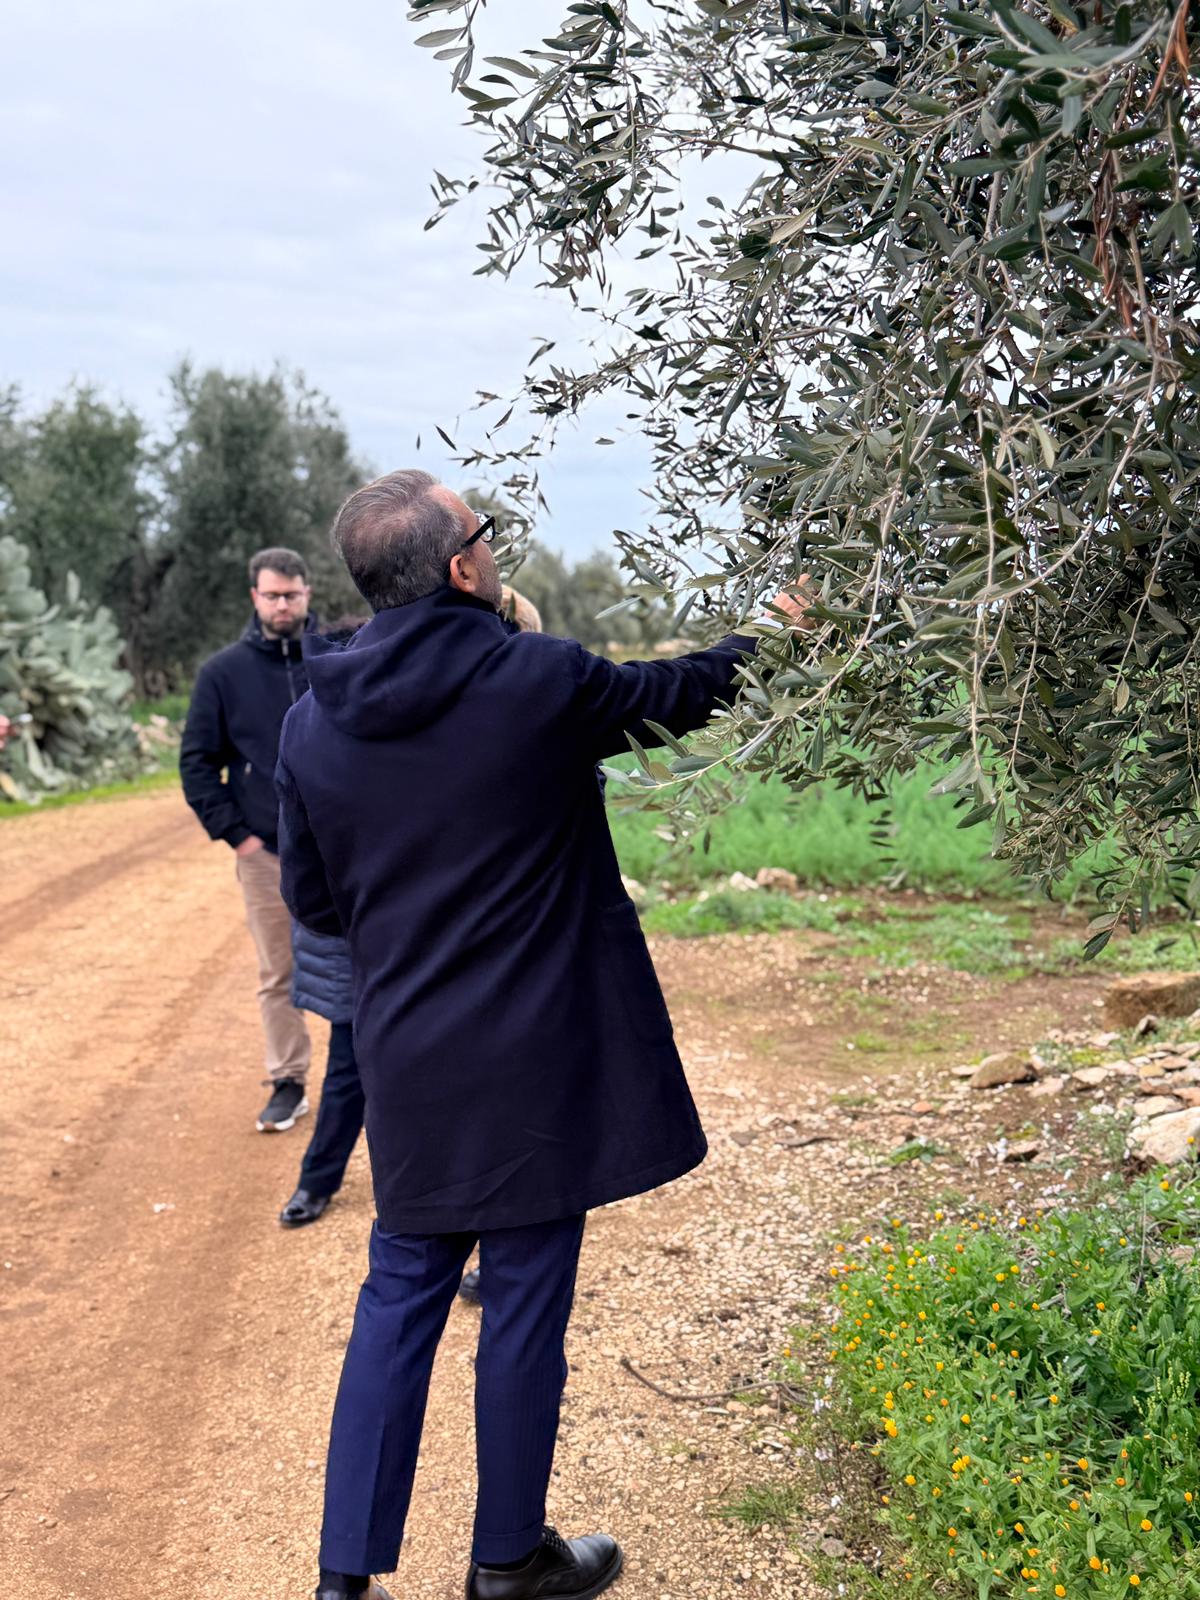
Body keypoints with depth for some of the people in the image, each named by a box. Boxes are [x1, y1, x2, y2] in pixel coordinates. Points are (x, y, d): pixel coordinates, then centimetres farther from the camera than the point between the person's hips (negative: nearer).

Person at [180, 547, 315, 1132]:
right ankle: (288, 1083, 18)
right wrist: (233, 833, -3)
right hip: (267, 853, 0)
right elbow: (197, 762, 3)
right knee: (278, 976, 6)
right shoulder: (223, 672, 1)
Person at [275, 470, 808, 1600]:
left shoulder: (313, 722, -2)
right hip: (536, 1060, -4)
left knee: (400, 1297, 16)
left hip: (405, 1062, 4)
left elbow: (311, 899, 7)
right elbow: (680, 693, 5)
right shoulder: (542, 681, -14)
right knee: (525, 1304, 10)